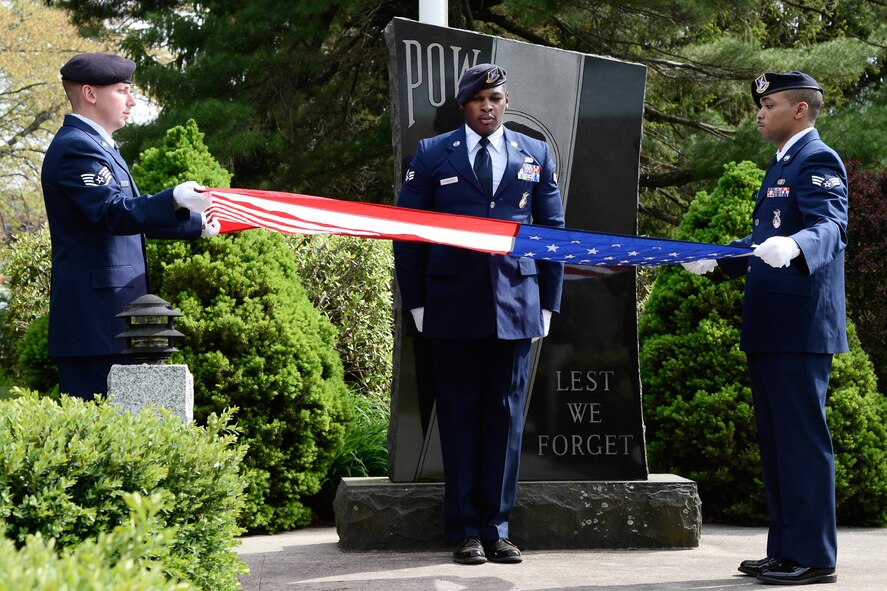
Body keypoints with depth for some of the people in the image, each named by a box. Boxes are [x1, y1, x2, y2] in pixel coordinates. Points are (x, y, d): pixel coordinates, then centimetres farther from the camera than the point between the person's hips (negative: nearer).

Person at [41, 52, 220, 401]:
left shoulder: (95, 145, 22)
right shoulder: (76, 147, -13)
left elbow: (136, 214, 32)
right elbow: (116, 214, -27)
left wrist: (198, 225, 36)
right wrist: (175, 200, -41)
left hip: (108, 316, 11)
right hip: (94, 317, -11)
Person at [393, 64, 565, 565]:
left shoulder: (536, 156, 10)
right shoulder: (433, 155, 6)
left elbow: (554, 231, 12)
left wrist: (549, 302, 6)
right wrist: (415, 300, 0)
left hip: (516, 303, 1)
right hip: (453, 307, -1)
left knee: (506, 415, 4)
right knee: (459, 414, 3)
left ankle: (497, 528, 11)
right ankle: (465, 530, 9)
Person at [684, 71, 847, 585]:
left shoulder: (818, 161, -9)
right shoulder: (783, 164, 21)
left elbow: (830, 227, -26)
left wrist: (792, 246, -45)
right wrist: (715, 261, 28)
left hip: (800, 327, -10)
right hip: (770, 330, 10)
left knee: (803, 440, -7)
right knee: (777, 442, 13)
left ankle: (812, 557, -3)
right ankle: (785, 550, 19)